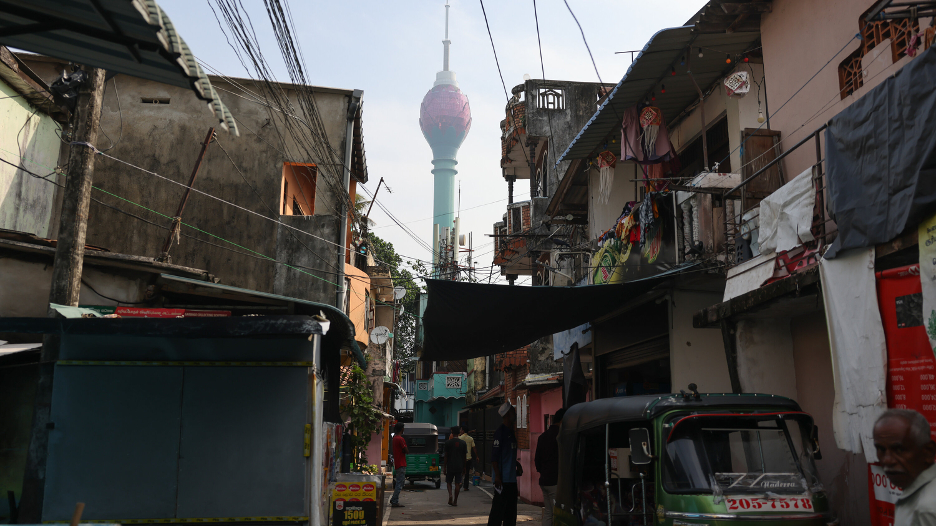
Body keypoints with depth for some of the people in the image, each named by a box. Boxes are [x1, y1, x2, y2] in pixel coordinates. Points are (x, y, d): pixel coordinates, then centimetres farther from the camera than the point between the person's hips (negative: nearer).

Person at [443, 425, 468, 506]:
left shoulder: (448, 442, -6)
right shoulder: (463, 443, 1)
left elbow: (446, 456, -4)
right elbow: (464, 456, 5)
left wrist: (445, 467, 2)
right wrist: (464, 467, 15)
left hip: (450, 466, -2)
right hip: (459, 466, 2)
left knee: (449, 482, 11)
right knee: (457, 483, 6)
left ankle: (450, 495, -13)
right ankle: (455, 501, 8)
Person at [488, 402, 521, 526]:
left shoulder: (511, 432, 15)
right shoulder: (501, 431, -12)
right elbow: (494, 455, -16)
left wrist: (517, 466, 12)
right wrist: (497, 476, -20)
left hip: (511, 478, 9)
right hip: (503, 478, -9)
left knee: (511, 510, 13)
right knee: (498, 509, -6)